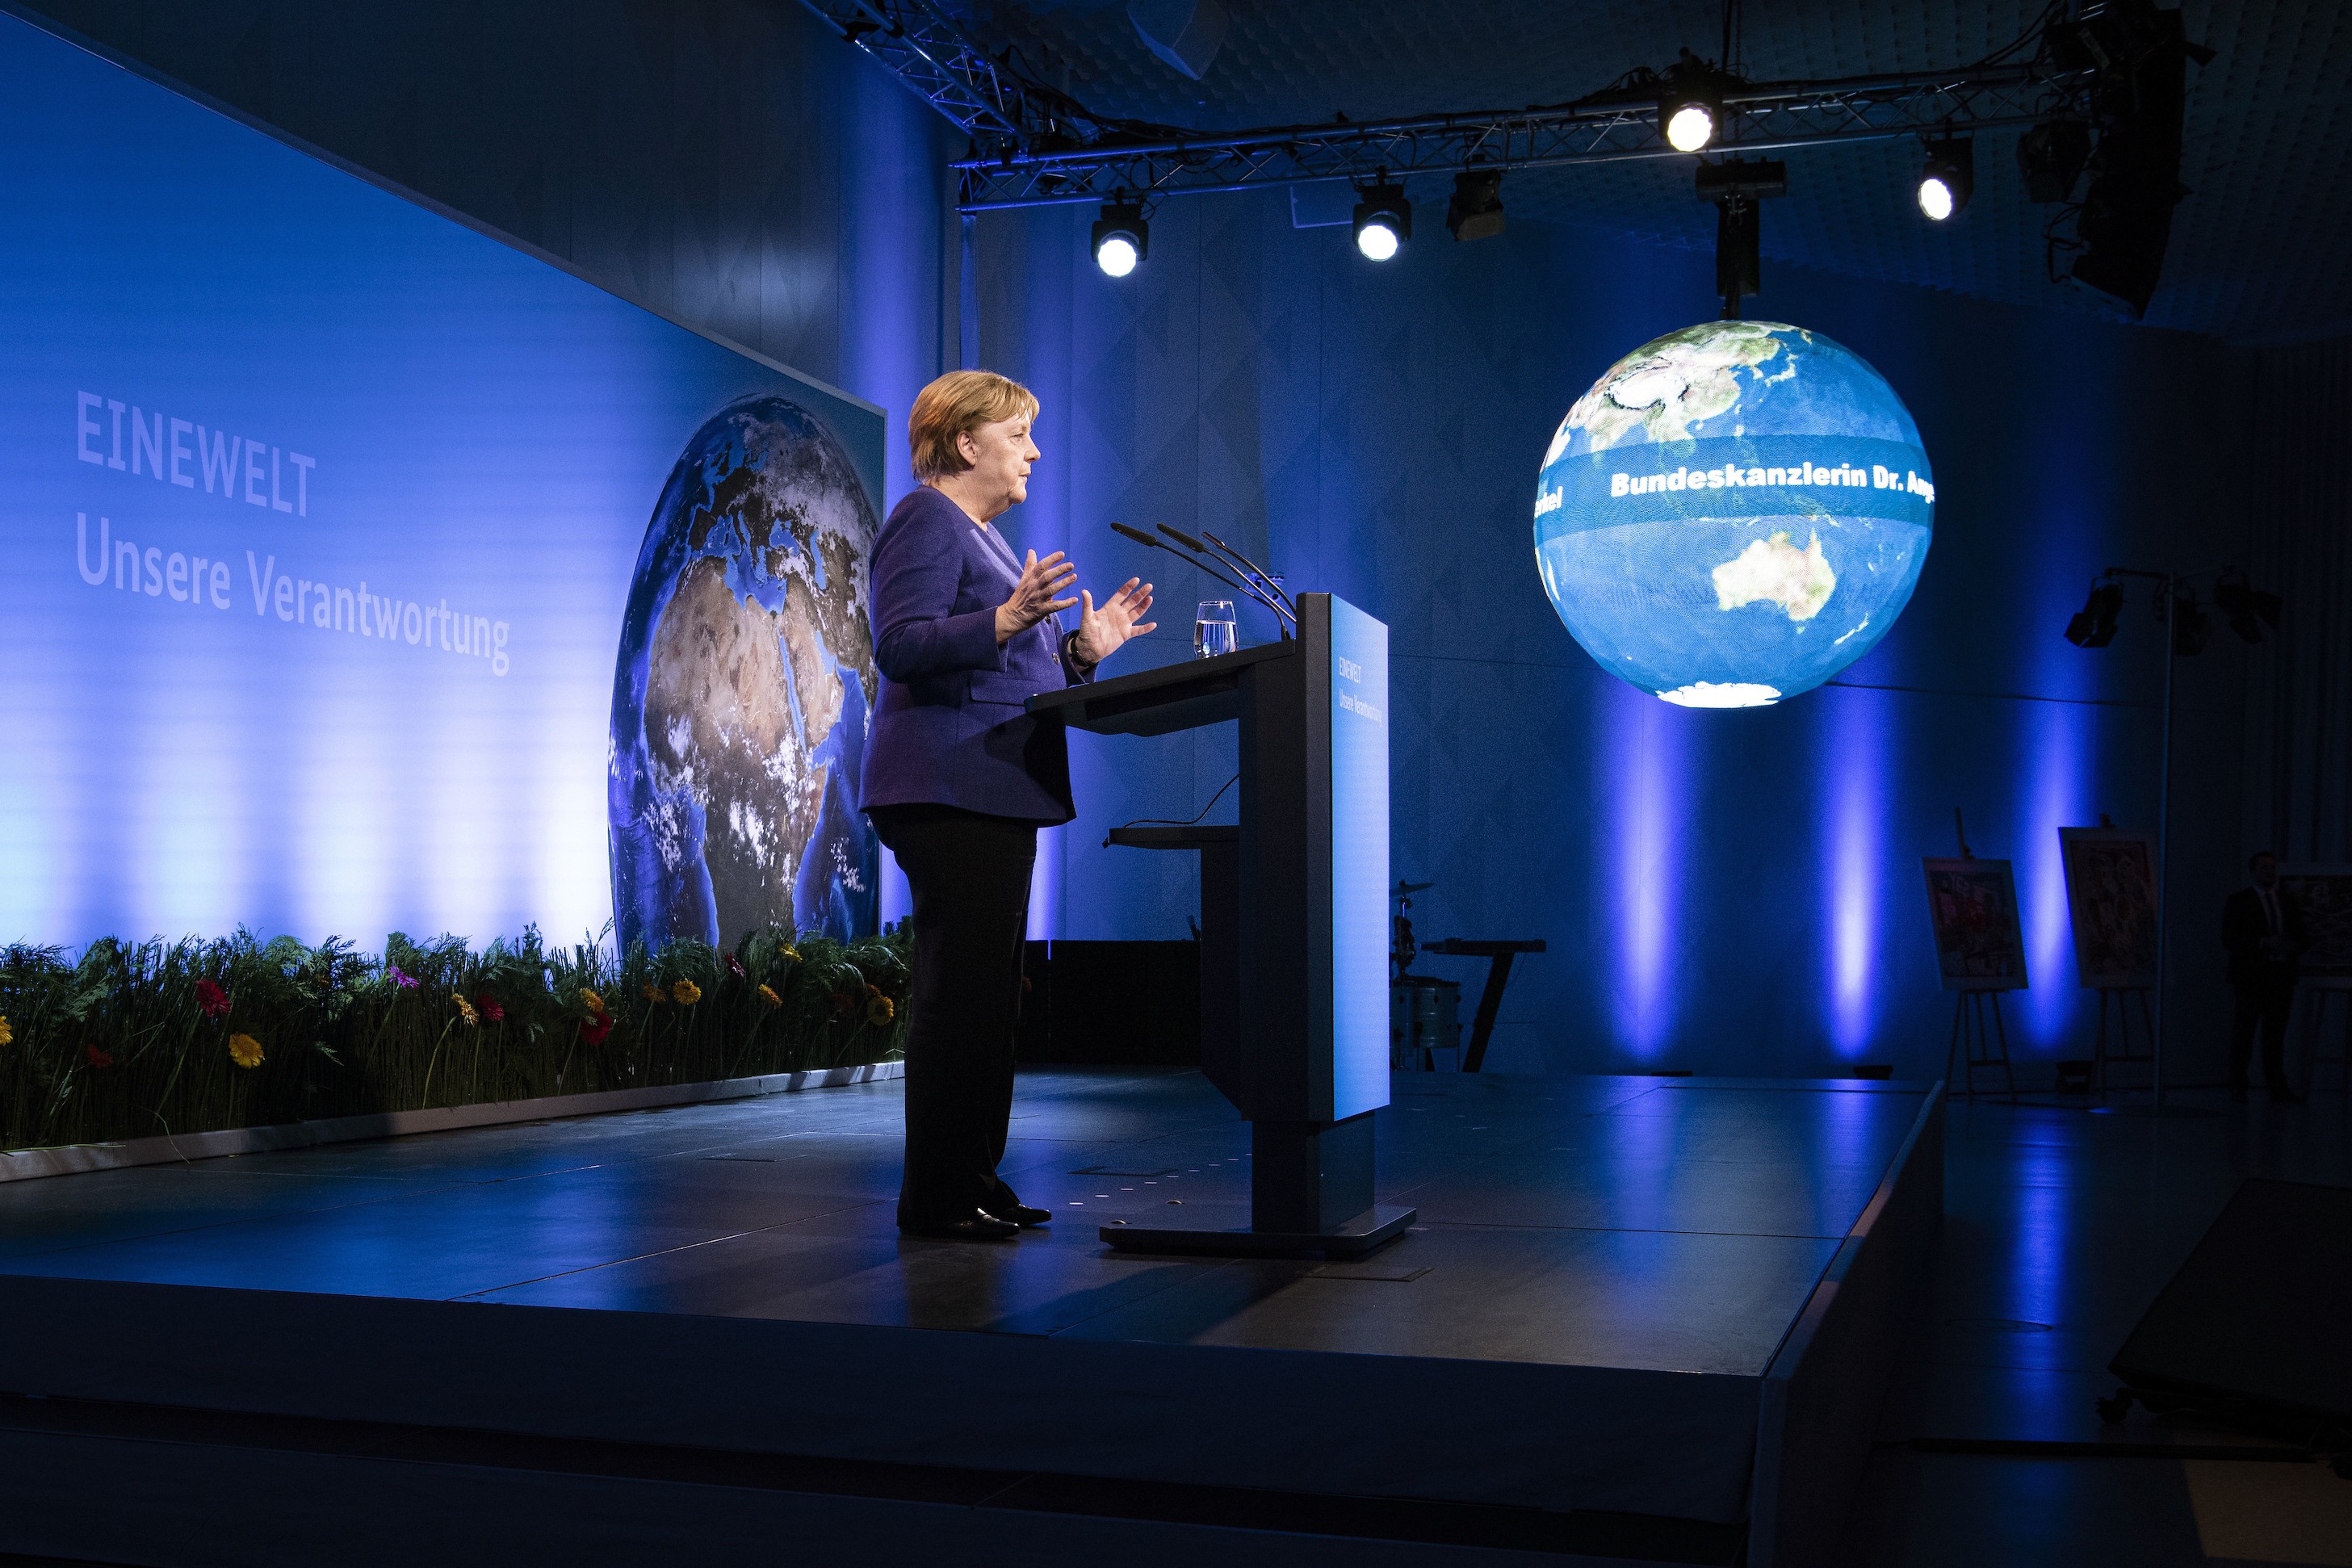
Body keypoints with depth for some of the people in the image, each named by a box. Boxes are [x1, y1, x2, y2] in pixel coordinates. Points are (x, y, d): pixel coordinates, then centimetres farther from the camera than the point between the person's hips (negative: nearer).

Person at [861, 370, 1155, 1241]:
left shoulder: (981, 535, 25)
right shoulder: (925, 522, -6)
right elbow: (901, 646, -19)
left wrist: (1084, 647, 12)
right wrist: (1008, 618, -30)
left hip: (996, 795, 10)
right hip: (947, 793, -10)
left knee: (989, 995, 10)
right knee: (961, 994, -11)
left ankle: (974, 1181, 15)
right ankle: (936, 1198, -6)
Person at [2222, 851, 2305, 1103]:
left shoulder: (2288, 900, 15)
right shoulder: (2239, 901, 1)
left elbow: (2299, 934, 18)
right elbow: (2229, 939, -7)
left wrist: (2294, 946, -6)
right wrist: (2264, 943, -18)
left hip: (2282, 976, 4)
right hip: (2251, 976, -4)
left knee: (2276, 1033, 5)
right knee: (2243, 1033, -3)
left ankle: (2277, 1087, 8)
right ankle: (2237, 1087, 1)